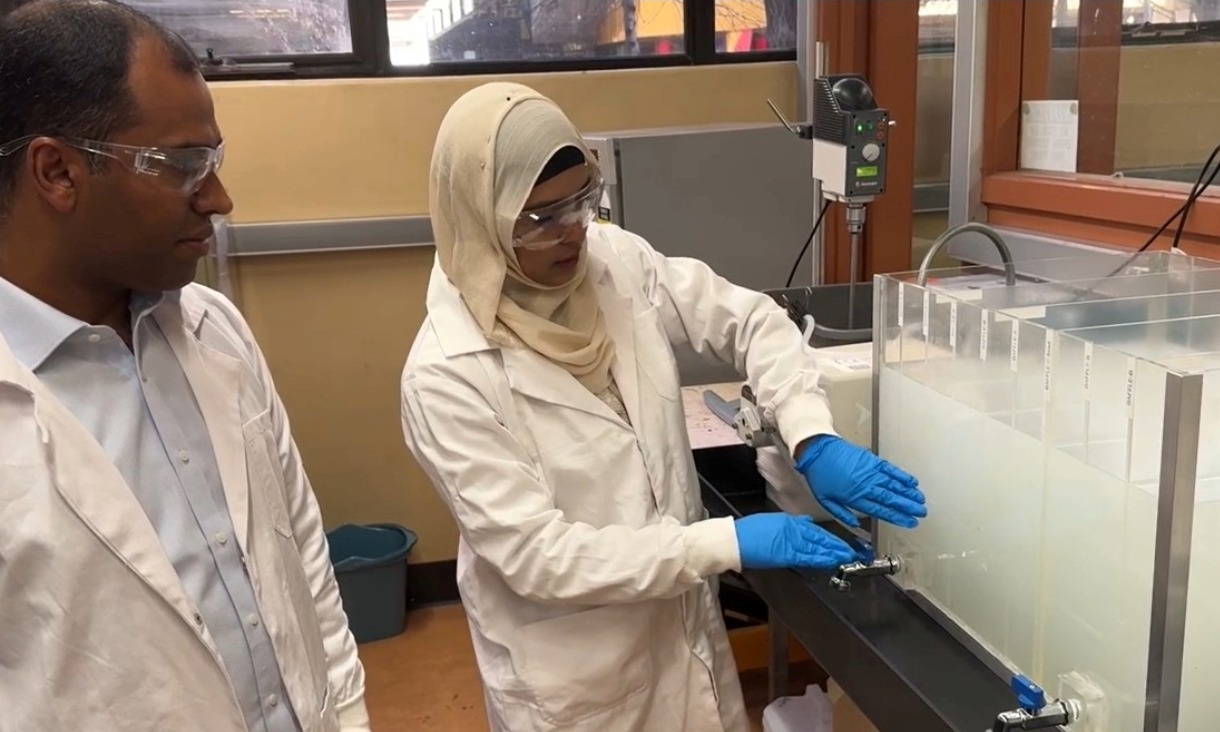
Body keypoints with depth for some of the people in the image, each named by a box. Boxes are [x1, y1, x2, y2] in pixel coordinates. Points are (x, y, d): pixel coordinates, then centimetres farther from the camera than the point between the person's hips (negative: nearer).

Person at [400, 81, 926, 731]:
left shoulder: (614, 259, -9)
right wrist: (729, 543, -25)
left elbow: (748, 319, 0)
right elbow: (538, 556, -24)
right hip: (571, 672, -5)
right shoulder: (447, 375, -24)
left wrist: (813, 439, -16)